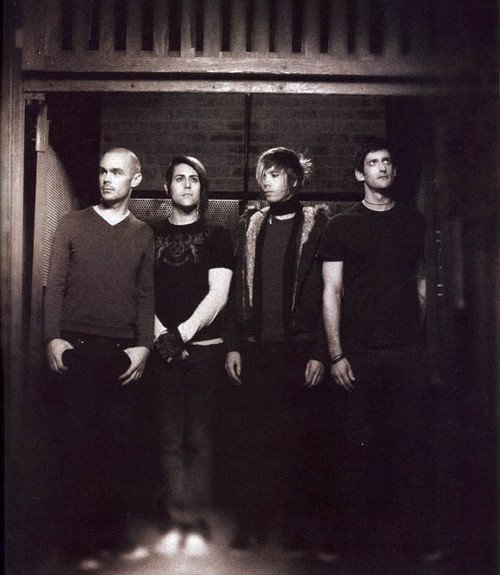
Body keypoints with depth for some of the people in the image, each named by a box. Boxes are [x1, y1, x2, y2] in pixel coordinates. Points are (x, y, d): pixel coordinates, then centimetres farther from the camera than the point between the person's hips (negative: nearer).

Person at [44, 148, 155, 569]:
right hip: (76, 348, -1)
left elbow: (146, 294, 9)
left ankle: (113, 529, 17)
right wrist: (53, 338, -7)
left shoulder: (143, 234, 11)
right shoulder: (73, 223, 7)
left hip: (123, 352, 2)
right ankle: (81, 539, 10)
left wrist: (144, 345, -1)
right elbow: (56, 284, 3)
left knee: (119, 440, 4)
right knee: (78, 440, 1)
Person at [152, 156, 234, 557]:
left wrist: (182, 333, -12)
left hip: (205, 348, -1)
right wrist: (161, 336, -8)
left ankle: (197, 527, 6)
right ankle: (175, 524, 7)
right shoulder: (152, 236, 13)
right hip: (163, 351, 2)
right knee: (170, 440, 2)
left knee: (199, 440, 0)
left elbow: (218, 294, -2)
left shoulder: (217, 237, 8)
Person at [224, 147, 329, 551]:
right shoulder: (250, 225, 13)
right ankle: (250, 526, 15)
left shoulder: (316, 225, 2)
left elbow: (326, 293, -3)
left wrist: (320, 353, -8)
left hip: (298, 351, -3)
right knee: (251, 440, 3)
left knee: (293, 442, 4)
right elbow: (238, 290, 11)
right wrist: (233, 345, 5)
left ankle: (293, 528, 17)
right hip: (255, 351, 3)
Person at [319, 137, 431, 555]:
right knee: (359, 443, 4)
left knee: (411, 442, 4)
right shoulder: (341, 227, 4)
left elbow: (423, 283, 14)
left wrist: (425, 336, 4)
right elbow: (332, 292, 1)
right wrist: (336, 355, -7)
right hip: (358, 352, -2)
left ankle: (412, 530, 17)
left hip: (409, 351, 2)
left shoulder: (415, 222, 12)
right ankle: (355, 528, 18)